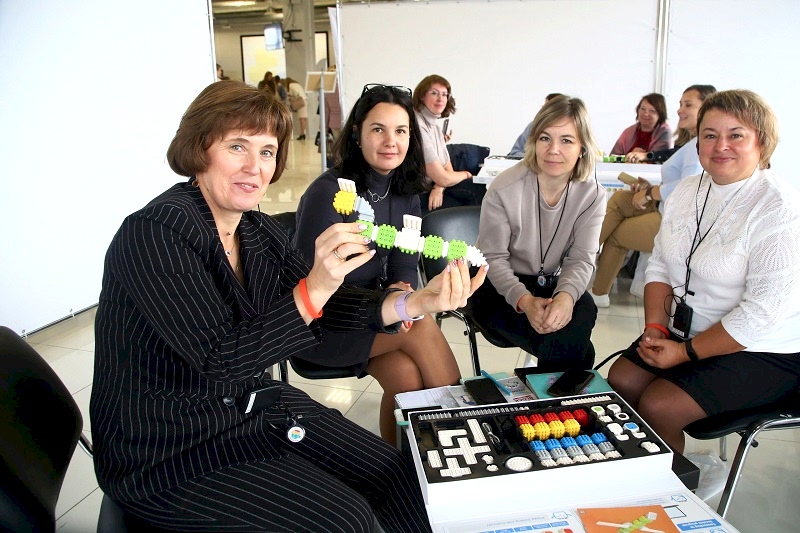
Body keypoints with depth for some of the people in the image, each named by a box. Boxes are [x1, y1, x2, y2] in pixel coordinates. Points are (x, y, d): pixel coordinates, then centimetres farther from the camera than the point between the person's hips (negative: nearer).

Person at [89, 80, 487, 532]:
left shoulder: (260, 232, 3)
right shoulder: (153, 234, -21)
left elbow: (325, 306, -6)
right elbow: (221, 359, -27)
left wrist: (416, 303, -21)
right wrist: (314, 288, -37)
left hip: (254, 407, 7)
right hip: (169, 456, -7)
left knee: (397, 476, 1)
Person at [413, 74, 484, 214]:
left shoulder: (435, 127, 11)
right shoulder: (418, 126, -19)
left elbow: (448, 169, 8)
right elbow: (443, 178, -19)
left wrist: (438, 189, -14)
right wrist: (465, 174, 1)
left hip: (434, 189, 8)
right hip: (418, 196, -8)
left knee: (480, 189, -1)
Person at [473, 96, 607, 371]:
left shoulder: (592, 195, -7)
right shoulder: (505, 189, -18)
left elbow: (581, 259, -9)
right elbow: (494, 259, -13)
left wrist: (566, 295, -32)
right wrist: (524, 301, -32)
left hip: (552, 285, 4)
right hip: (500, 287, -4)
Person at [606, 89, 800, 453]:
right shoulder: (686, 191, 5)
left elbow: (761, 313, -23)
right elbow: (660, 267, 7)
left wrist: (685, 352, -20)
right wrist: (655, 327, -7)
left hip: (759, 352, -7)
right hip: (685, 330, 7)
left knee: (658, 407, -20)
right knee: (620, 381, -6)